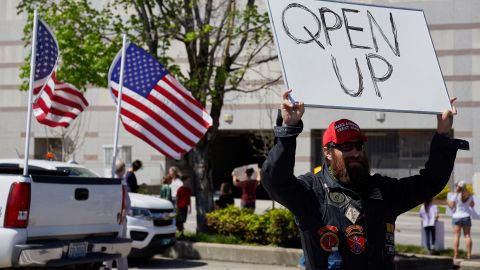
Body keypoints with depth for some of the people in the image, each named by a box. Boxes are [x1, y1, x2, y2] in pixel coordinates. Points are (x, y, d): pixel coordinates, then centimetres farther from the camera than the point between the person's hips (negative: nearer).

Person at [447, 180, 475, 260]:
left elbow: (451, 206, -12)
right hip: (466, 216, 3)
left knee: (456, 236, -1)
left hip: (457, 217, -3)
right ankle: (469, 254, 2)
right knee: (467, 235, 6)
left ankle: (455, 255, -4)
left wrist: (448, 202, 8)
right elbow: (472, 205, 17)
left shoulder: (456, 195, -11)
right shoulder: (469, 195, 4)